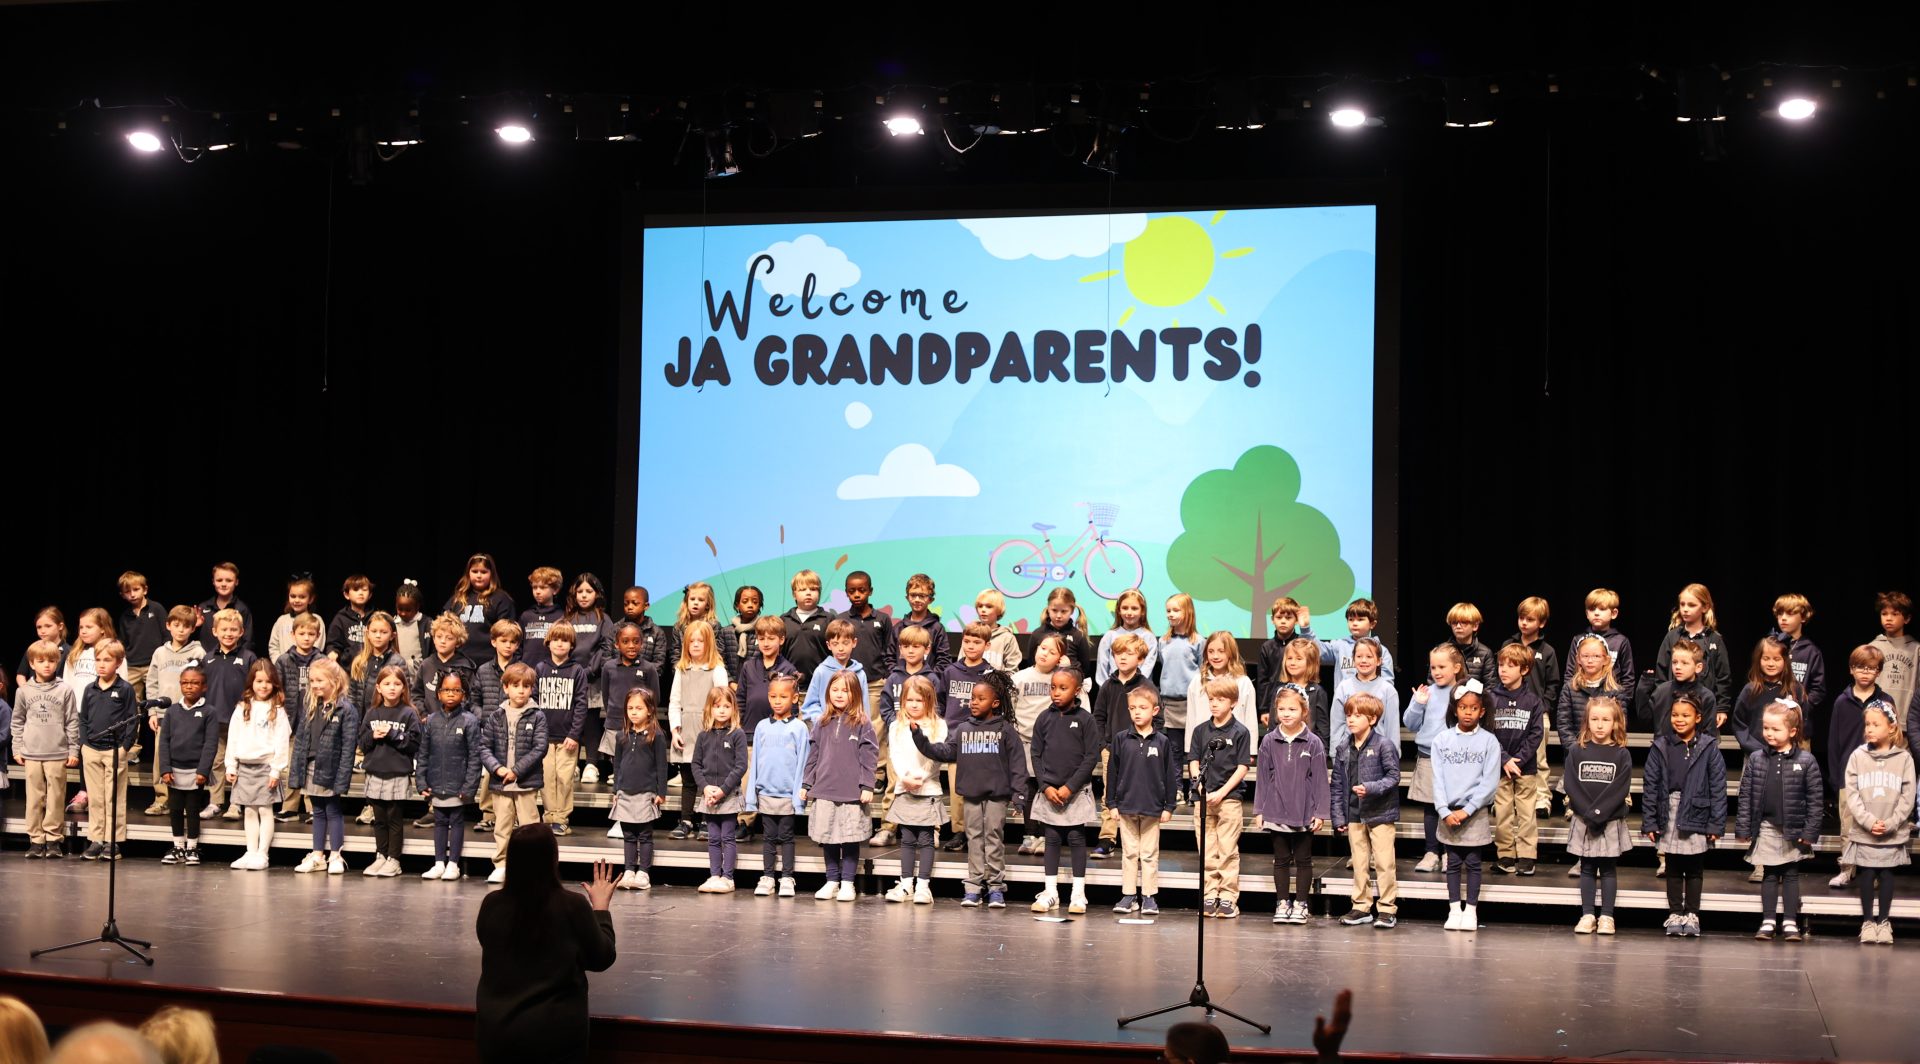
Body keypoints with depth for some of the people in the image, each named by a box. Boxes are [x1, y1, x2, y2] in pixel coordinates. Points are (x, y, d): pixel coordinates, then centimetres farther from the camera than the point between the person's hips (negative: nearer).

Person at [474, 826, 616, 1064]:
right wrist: (601, 907, 11)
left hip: (496, 1029, 2)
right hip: (556, 1030, -2)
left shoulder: (491, 905, -7)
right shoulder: (572, 906, -15)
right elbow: (601, 959, -1)